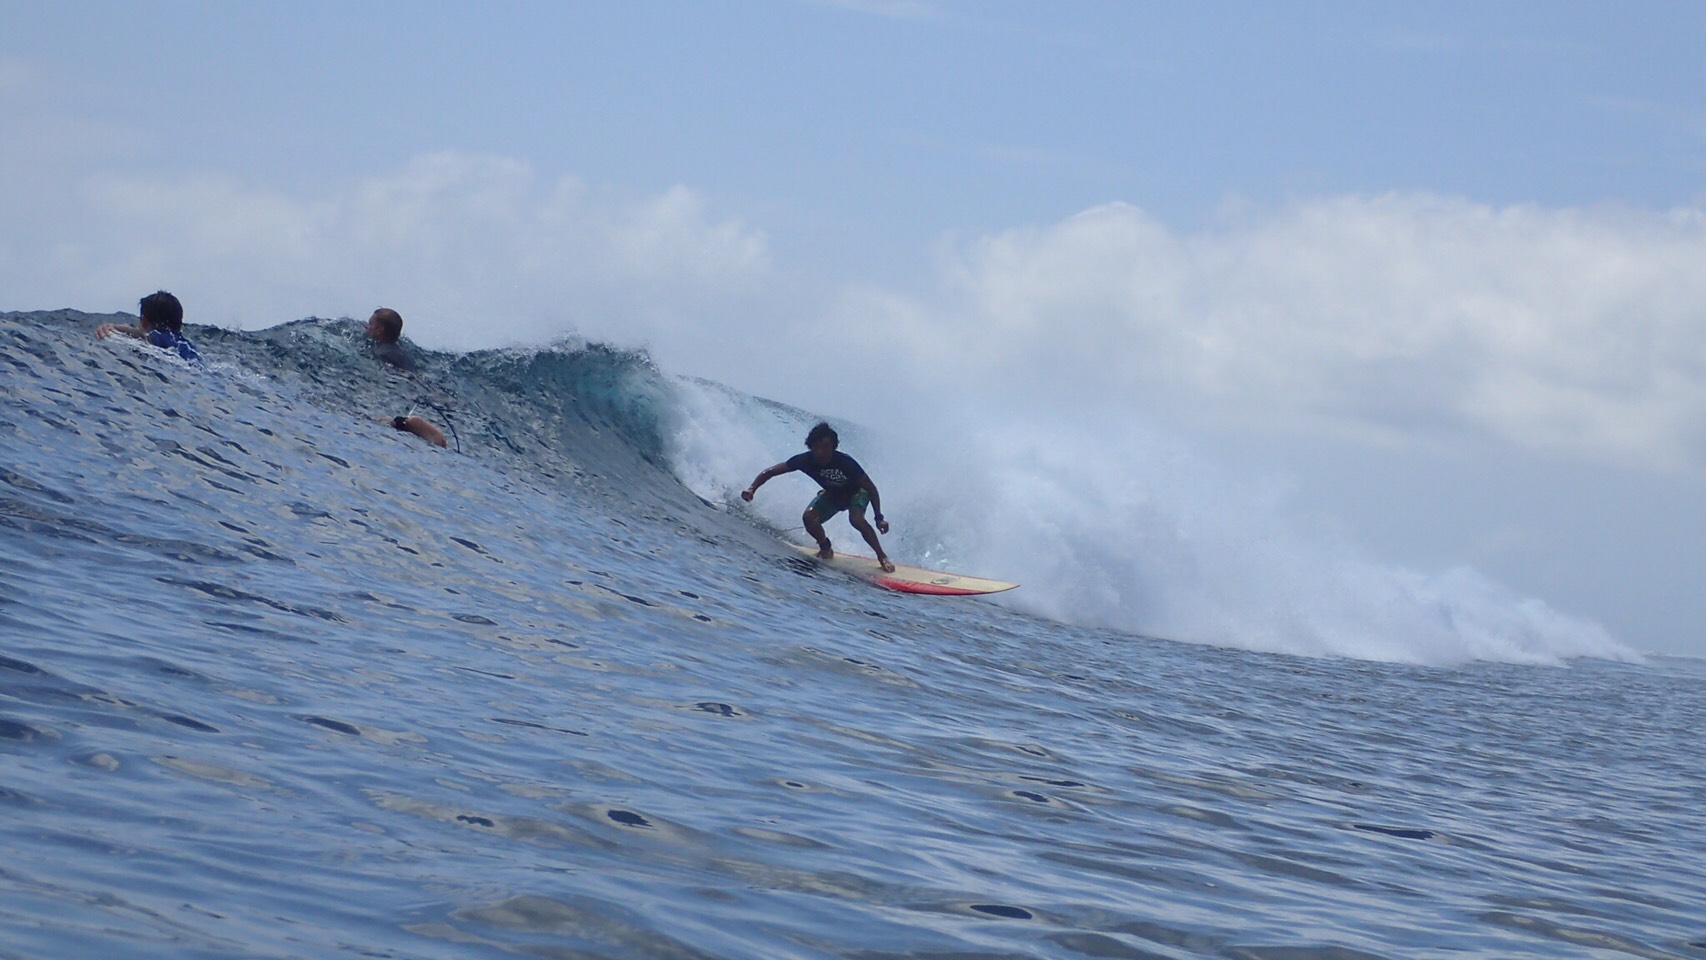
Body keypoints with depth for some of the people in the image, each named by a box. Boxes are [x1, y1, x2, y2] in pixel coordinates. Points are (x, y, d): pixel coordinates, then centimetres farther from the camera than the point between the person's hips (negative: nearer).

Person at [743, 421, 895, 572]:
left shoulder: (845, 462, -36)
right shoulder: (806, 460, -27)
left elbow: (870, 487, -27)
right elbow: (770, 472, -20)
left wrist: (879, 518, -30)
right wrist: (752, 489, -36)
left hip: (856, 493, -4)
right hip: (831, 494, 4)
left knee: (856, 519, -33)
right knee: (809, 517, -22)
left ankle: (882, 556, -15)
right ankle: (825, 548, 7)